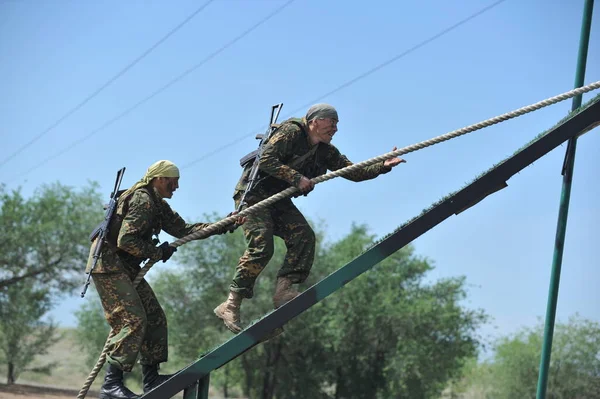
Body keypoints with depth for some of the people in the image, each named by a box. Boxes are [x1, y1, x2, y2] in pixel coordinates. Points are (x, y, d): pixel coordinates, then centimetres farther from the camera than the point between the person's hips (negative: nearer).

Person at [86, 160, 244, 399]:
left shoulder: (158, 205, 16)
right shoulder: (142, 200, -16)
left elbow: (183, 229, 14)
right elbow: (125, 240, -24)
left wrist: (225, 226, 7)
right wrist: (157, 253, -13)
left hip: (126, 267, 11)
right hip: (108, 263, -10)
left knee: (155, 319, 9)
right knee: (133, 321, -18)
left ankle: (151, 379, 13)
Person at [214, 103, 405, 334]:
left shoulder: (326, 151, 10)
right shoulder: (291, 131, -14)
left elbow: (354, 172, 9)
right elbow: (266, 159, -23)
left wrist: (383, 166, -4)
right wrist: (297, 178, -26)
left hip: (279, 200, 8)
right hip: (254, 193, -8)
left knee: (304, 236, -13)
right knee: (261, 247, -21)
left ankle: (283, 290, -14)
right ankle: (231, 305, -20)